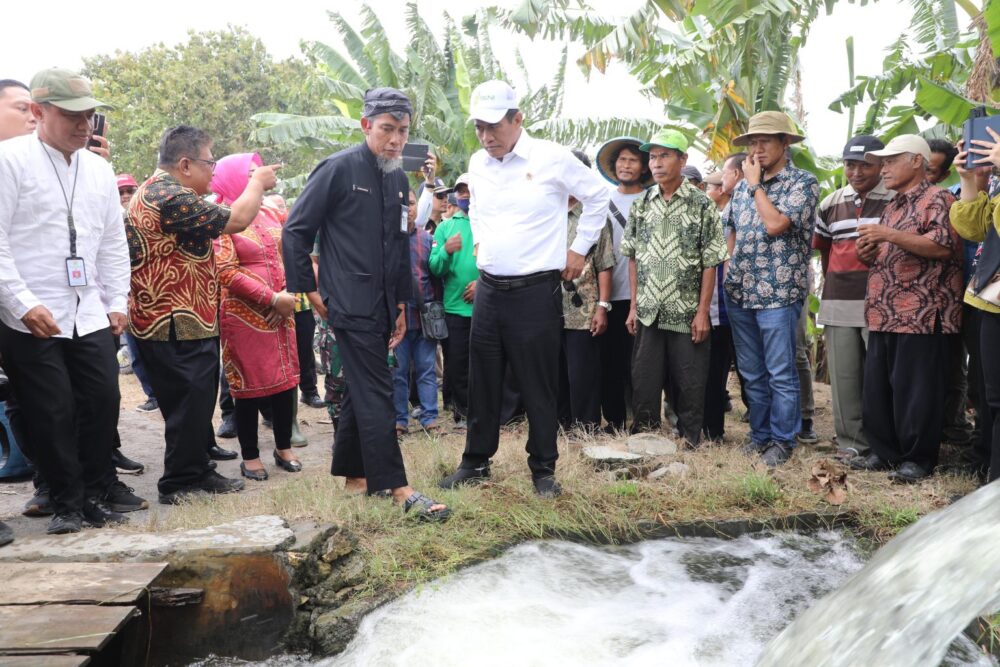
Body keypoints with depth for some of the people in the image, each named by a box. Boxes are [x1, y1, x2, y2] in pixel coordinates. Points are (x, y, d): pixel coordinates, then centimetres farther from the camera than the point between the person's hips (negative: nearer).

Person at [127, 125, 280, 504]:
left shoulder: (154, 191, 15)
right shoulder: (171, 197, -20)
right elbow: (236, 220, -19)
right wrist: (258, 183, -4)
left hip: (180, 322, 11)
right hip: (178, 326, -11)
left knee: (195, 401, 17)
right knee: (190, 403, -1)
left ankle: (196, 472, 27)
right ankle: (179, 484, 9)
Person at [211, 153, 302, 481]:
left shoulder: (269, 214, 11)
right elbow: (227, 272, -15)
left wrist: (289, 294, -6)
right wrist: (273, 299, -17)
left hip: (281, 312, 6)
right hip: (244, 316, -5)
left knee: (285, 378, 9)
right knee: (250, 384, 2)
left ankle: (284, 447, 24)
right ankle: (250, 456, 15)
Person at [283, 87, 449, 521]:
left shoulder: (399, 179, 13)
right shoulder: (338, 169, -8)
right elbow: (296, 231, -7)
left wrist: (402, 304, 18)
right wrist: (306, 290, -8)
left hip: (381, 306, 7)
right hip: (350, 303, -7)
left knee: (362, 390, 14)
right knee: (376, 393, -8)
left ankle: (353, 476, 25)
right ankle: (398, 488, -6)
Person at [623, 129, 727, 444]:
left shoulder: (702, 204, -4)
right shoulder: (641, 204, 7)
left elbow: (710, 264, -6)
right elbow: (633, 258, 10)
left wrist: (702, 312, -10)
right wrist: (634, 306, 6)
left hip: (687, 315, -3)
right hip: (649, 312, 3)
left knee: (689, 384, 5)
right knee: (643, 382, 7)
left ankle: (689, 444, 19)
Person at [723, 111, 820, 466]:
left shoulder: (803, 182, -5)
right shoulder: (743, 186, 14)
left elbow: (775, 224, -19)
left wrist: (756, 185, -8)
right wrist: (729, 273, 11)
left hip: (779, 292, -6)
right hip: (740, 292, 6)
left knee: (780, 374, 0)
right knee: (752, 374, 12)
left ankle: (782, 441, 11)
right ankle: (759, 436, 23)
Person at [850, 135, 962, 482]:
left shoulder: (937, 199, -4)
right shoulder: (891, 207, 23)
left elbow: (943, 245, -18)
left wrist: (888, 235, -20)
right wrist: (869, 253, 9)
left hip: (920, 314, -9)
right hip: (884, 315, 9)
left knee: (915, 390, -4)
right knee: (877, 388, 10)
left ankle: (918, 458, 6)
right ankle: (884, 450, 20)